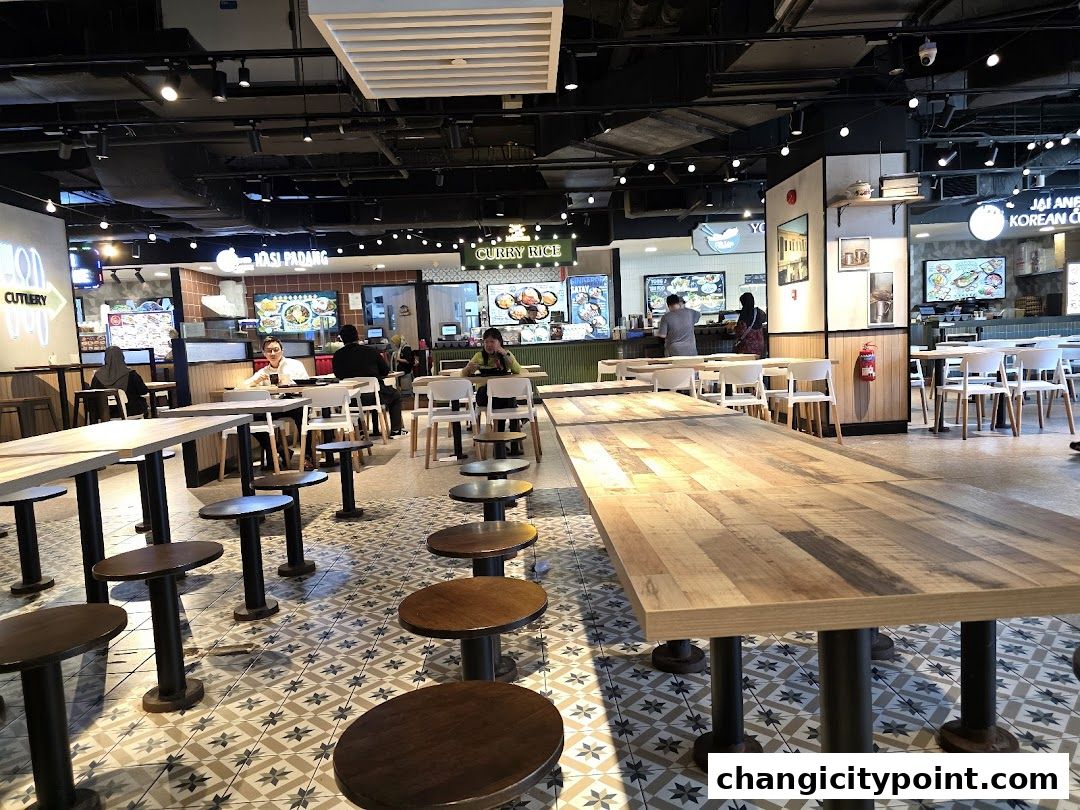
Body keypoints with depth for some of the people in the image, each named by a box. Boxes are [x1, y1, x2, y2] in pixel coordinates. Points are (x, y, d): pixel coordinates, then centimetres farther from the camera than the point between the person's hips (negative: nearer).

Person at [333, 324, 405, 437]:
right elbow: (386, 371, 2)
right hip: (374, 396, -3)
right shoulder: (372, 351, -9)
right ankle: (395, 430, 24)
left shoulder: (338, 355, -5)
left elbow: (338, 375, 9)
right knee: (396, 395, 26)